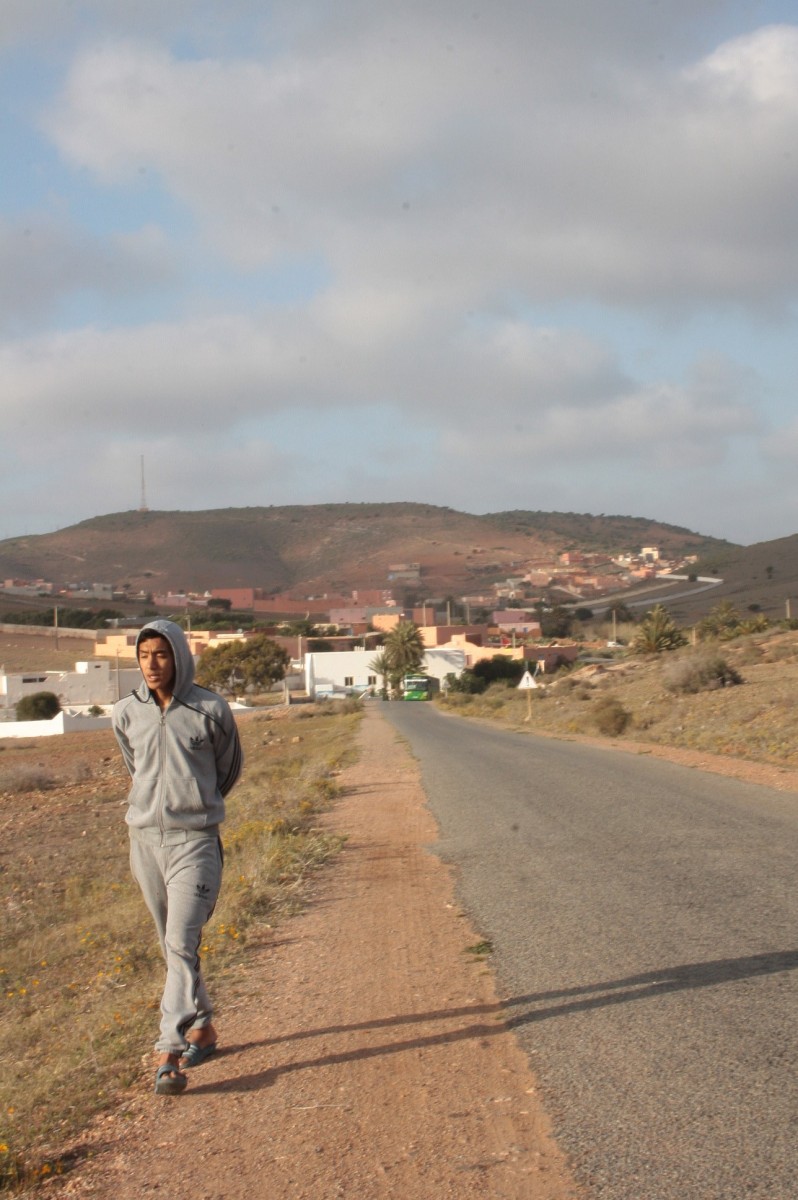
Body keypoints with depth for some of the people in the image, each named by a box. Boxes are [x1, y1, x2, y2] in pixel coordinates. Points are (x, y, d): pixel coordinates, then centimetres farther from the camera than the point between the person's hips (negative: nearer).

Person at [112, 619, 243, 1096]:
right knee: (173, 945, 13)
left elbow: (230, 767, 11)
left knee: (182, 943, -12)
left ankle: (171, 1053, -14)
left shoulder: (211, 710, -7)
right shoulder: (127, 713, 3)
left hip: (195, 840, -4)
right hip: (145, 837, 4)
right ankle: (203, 1026, 29)